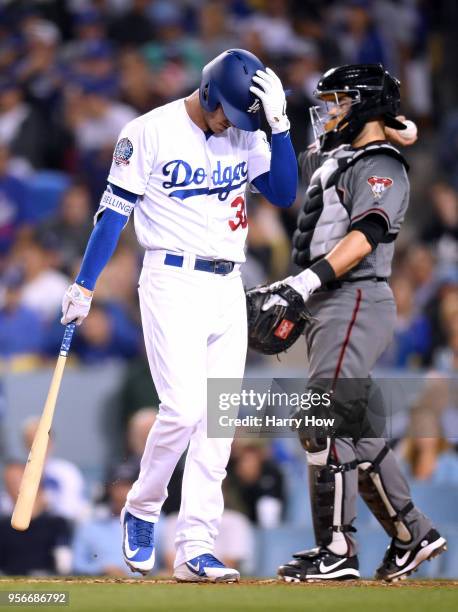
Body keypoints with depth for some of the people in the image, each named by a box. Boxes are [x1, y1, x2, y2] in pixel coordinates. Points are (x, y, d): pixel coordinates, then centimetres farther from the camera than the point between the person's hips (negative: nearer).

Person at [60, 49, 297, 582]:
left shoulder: (246, 138, 9)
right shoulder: (151, 132, -6)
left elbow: (285, 193, 1)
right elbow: (114, 212, -4)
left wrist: (279, 124, -8)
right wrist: (83, 288, -5)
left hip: (228, 289, 5)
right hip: (173, 282, -5)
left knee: (218, 420, 0)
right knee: (184, 408, -17)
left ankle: (195, 549, 2)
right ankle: (140, 512, 7)